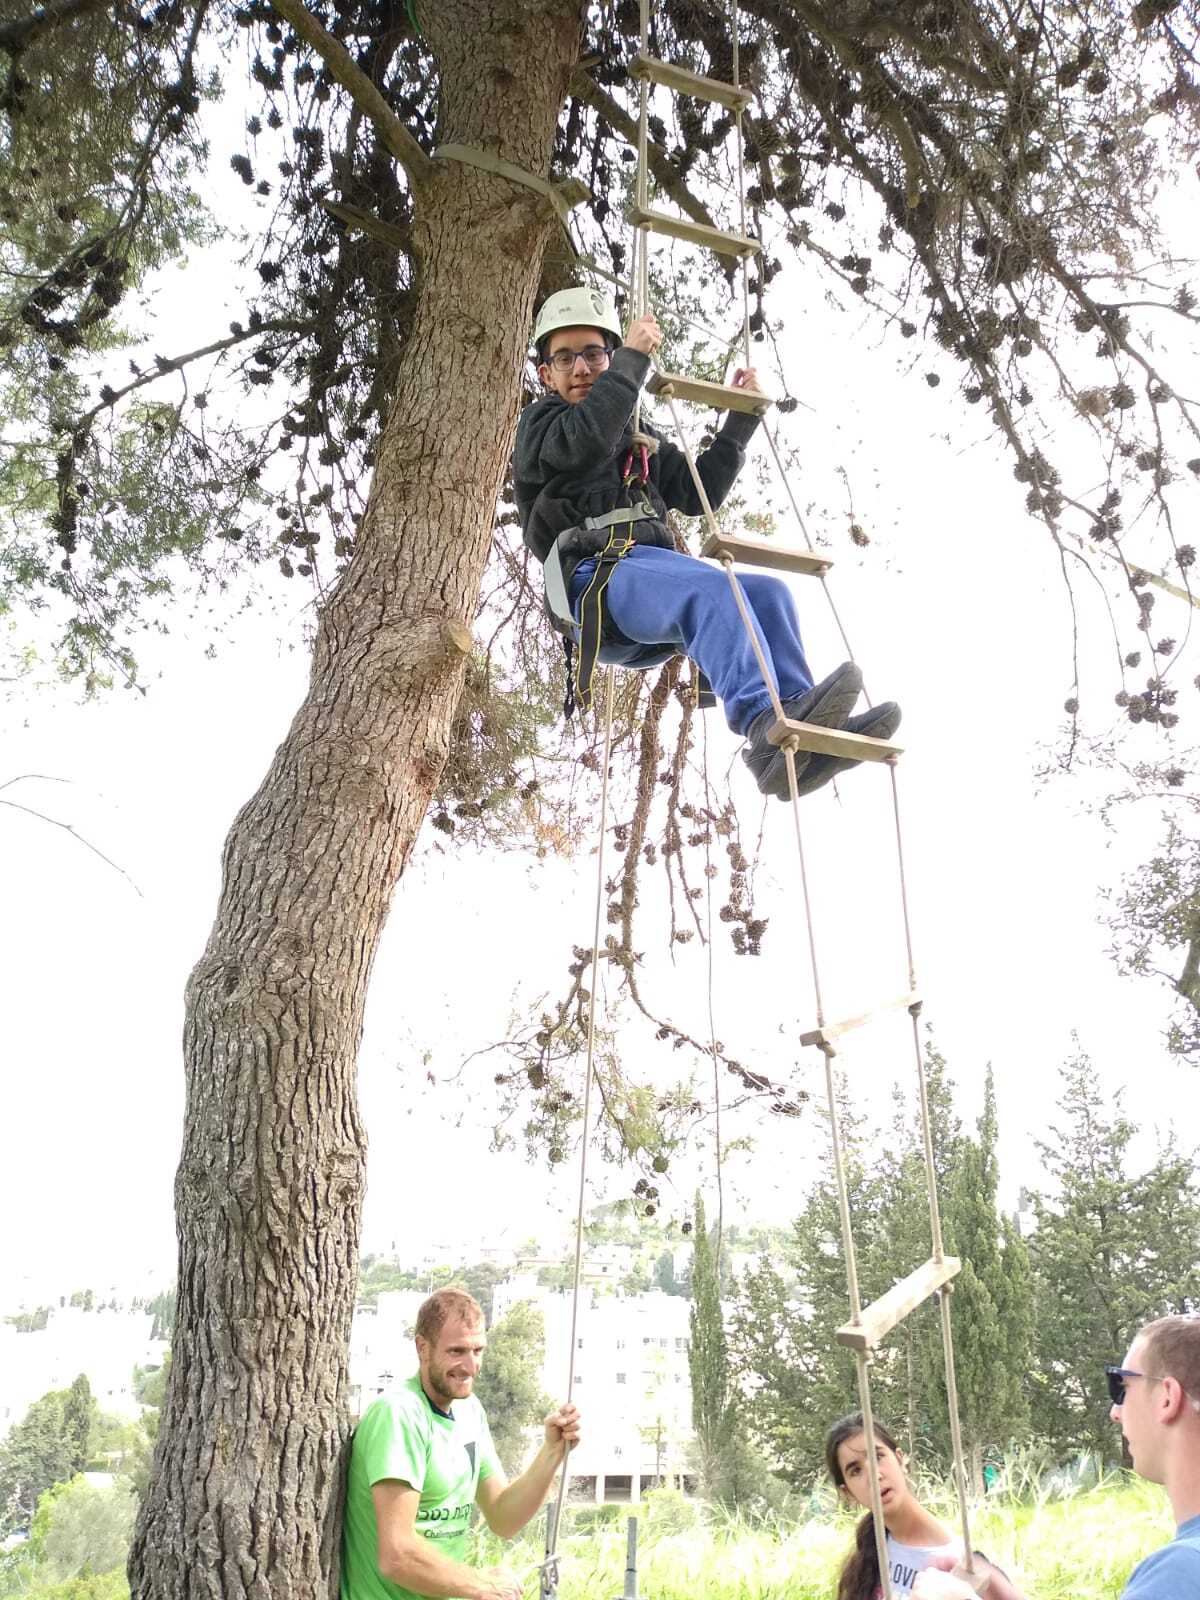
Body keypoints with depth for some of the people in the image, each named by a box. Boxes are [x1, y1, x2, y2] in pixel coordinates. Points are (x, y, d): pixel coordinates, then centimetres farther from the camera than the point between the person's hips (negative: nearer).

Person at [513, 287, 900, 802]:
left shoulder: (639, 438, 33)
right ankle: (764, 725, -52)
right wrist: (632, 357, -4)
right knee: (710, 586, -33)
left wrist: (740, 418, 22)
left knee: (767, 591, -17)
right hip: (593, 582, -6)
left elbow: (698, 493, 27)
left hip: (656, 588, 6)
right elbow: (585, 441, -10)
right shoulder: (539, 424, 14)